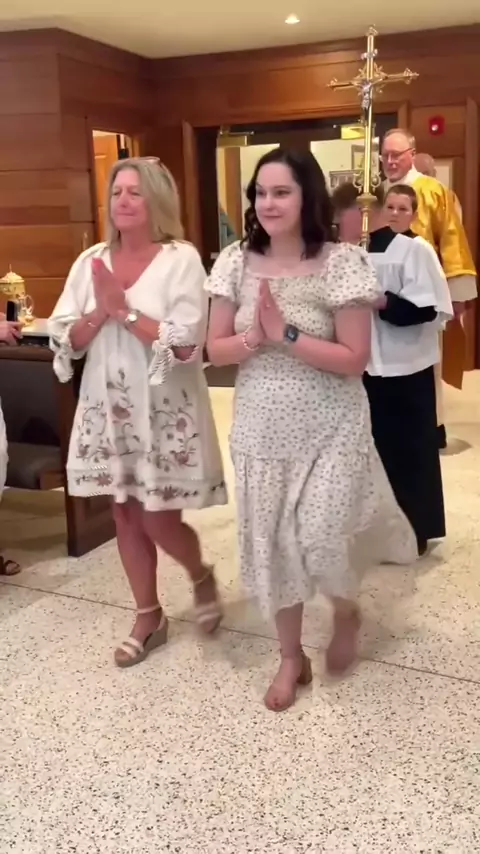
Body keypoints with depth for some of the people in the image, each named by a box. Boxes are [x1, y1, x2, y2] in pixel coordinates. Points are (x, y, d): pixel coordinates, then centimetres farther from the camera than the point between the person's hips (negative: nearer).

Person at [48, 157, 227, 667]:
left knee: (158, 520, 0)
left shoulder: (181, 259, -10)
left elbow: (186, 344, -20)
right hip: (108, 408, 5)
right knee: (125, 515, 12)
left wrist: (125, 307, -17)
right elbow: (64, 341, 2)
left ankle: (201, 576, 34)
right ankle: (148, 617, 31)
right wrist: (101, 310, -15)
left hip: (163, 410, -5)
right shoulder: (91, 261, 4)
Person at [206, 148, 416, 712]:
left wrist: (285, 333, -21)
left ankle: (346, 612, 31)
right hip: (261, 429, 4)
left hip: (329, 430, -3)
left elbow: (354, 360, -14)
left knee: (320, 542, -7)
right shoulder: (236, 263, 0)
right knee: (271, 544, 10)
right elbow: (215, 350, 1)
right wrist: (255, 337, -18)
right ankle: (291, 657, 32)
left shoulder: (341, 263, -12)